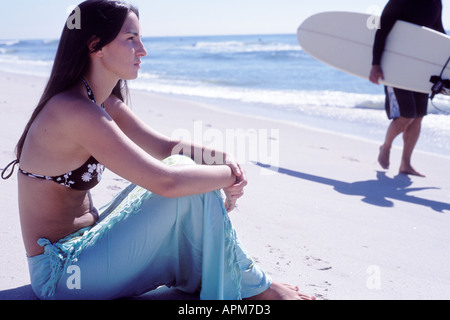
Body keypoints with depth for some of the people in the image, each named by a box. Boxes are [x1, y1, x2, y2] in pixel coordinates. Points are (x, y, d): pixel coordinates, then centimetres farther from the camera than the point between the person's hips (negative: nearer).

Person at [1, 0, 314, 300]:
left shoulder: (105, 104, 5)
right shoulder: (74, 111, -25)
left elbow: (166, 146, 9)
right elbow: (166, 182, -31)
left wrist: (224, 158, -9)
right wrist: (230, 175, -14)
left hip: (83, 242, 9)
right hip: (61, 275, -9)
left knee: (188, 168, 4)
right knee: (184, 179, -20)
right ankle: (252, 287, -2)